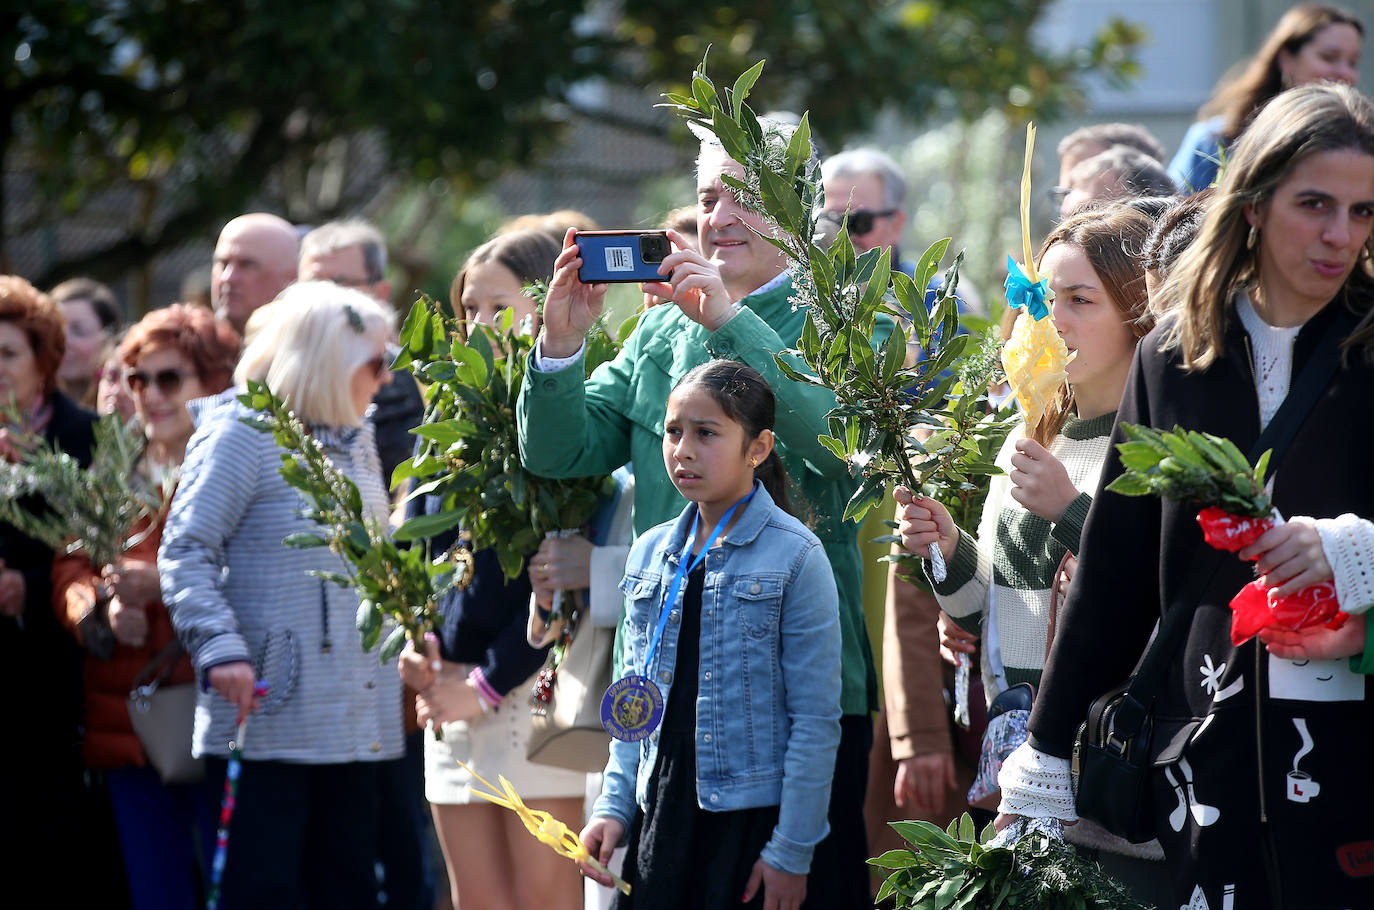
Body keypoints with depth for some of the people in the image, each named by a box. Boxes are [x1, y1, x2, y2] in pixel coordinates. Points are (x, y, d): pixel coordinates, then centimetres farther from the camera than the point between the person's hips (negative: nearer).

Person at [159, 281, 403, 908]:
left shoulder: (355, 438, 18)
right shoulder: (244, 433, -6)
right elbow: (185, 550, -11)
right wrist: (221, 646, -22)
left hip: (355, 725, 8)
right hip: (272, 716, -8)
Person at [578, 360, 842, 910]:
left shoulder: (795, 558, -7)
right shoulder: (650, 555, 10)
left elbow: (816, 720, -9)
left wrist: (792, 850, -12)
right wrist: (613, 806, 5)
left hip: (750, 817, -5)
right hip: (659, 812, 5)